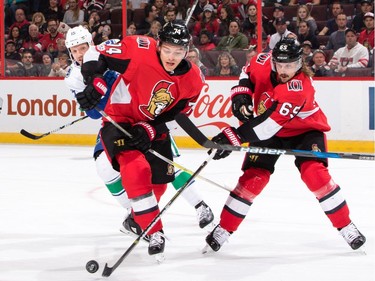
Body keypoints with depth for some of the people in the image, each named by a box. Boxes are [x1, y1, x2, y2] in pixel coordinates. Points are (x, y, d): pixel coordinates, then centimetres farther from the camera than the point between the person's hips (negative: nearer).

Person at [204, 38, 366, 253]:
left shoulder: (299, 89, -37)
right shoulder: (264, 62, -21)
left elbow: (270, 123, -42)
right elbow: (249, 73, 5)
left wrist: (235, 136, -45)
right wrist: (241, 94, -13)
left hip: (304, 129, -4)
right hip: (267, 130, 4)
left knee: (314, 172, -23)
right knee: (254, 177, -9)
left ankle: (346, 226, -10)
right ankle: (224, 229, 1)